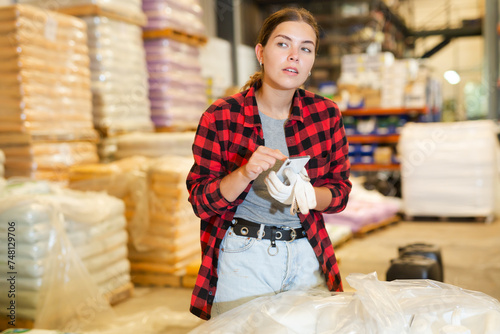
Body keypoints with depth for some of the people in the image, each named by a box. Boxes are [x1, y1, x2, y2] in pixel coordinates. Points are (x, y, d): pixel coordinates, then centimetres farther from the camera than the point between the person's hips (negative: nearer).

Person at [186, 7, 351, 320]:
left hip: (308, 257, 3)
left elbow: (340, 190, 3)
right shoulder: (221, 117, -9)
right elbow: (201, 201, -9)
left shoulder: (326, 113, -2)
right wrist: (245, 174, -26)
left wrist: (303, 194, -19)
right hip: (242, 257, -2)